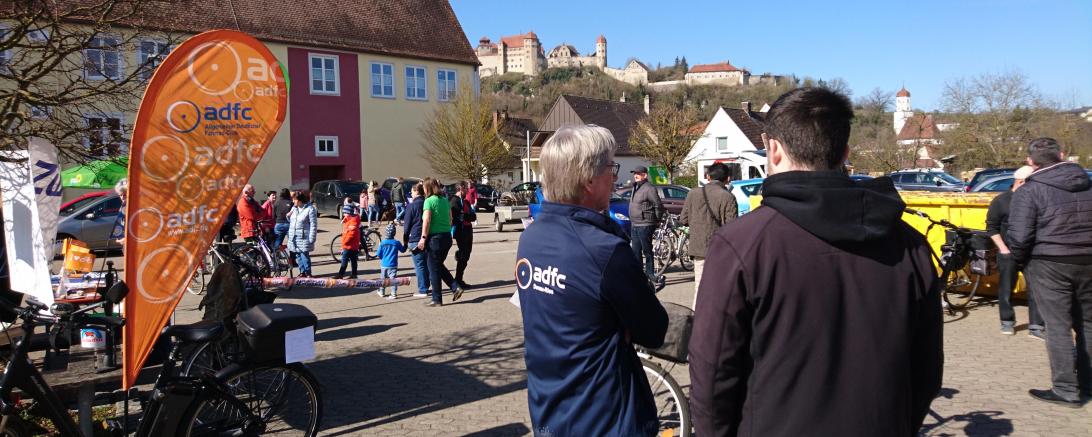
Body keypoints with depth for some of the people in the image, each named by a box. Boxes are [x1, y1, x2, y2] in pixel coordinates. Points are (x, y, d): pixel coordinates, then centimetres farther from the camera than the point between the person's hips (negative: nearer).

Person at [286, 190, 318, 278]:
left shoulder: (310, 209, -8)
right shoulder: (294, 208, 13)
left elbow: (313, 225, -11)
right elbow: (290, 221, 25)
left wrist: (311, 239, -15)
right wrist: (288, 216, 2)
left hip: (304, 237, -7)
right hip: (293, 237, 7)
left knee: (304, 255, -7)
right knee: (298, 256, 10)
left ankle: (308, 273, 5)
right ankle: (302, 272, 20)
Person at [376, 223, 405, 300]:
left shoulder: (382, 243, -8)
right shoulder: (397, 243, -8)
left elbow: (378, 255, -5)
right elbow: (403, 250, 8)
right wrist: (405, 244, 24)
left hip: (384, 265, 1)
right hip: (393, 265, -1)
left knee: (383, 278, 16)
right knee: (393, 279, -2)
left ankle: (382, 292, 30)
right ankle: (394, 294, -9)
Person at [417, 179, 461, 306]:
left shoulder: (429, 201, -10)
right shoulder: (445, 200, 10)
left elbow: (426, 221, -17)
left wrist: (423, 238, -14)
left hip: (435, 237, -7)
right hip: (447, 236, 7)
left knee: (434, 269, 4)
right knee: (439, 266, 21)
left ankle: (436, 299, 9)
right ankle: (456, 288, 9)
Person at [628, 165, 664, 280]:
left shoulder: (649, 189, -12)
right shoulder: (636, 188, 16)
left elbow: (659, 205, -14)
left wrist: (657, 220, -6)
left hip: (645, 225, -9)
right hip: (634, 225, 9)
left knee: (647, 251, -2)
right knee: (635, 251, 12)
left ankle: (650, 273, 5)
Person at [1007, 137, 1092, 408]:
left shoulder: (1028, 191, -11)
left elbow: (1019, 237, -17)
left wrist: (1019, 260, 1)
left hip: (1049, 265, -6)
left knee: (1058, 327, 1)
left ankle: (1066, 390, 6)